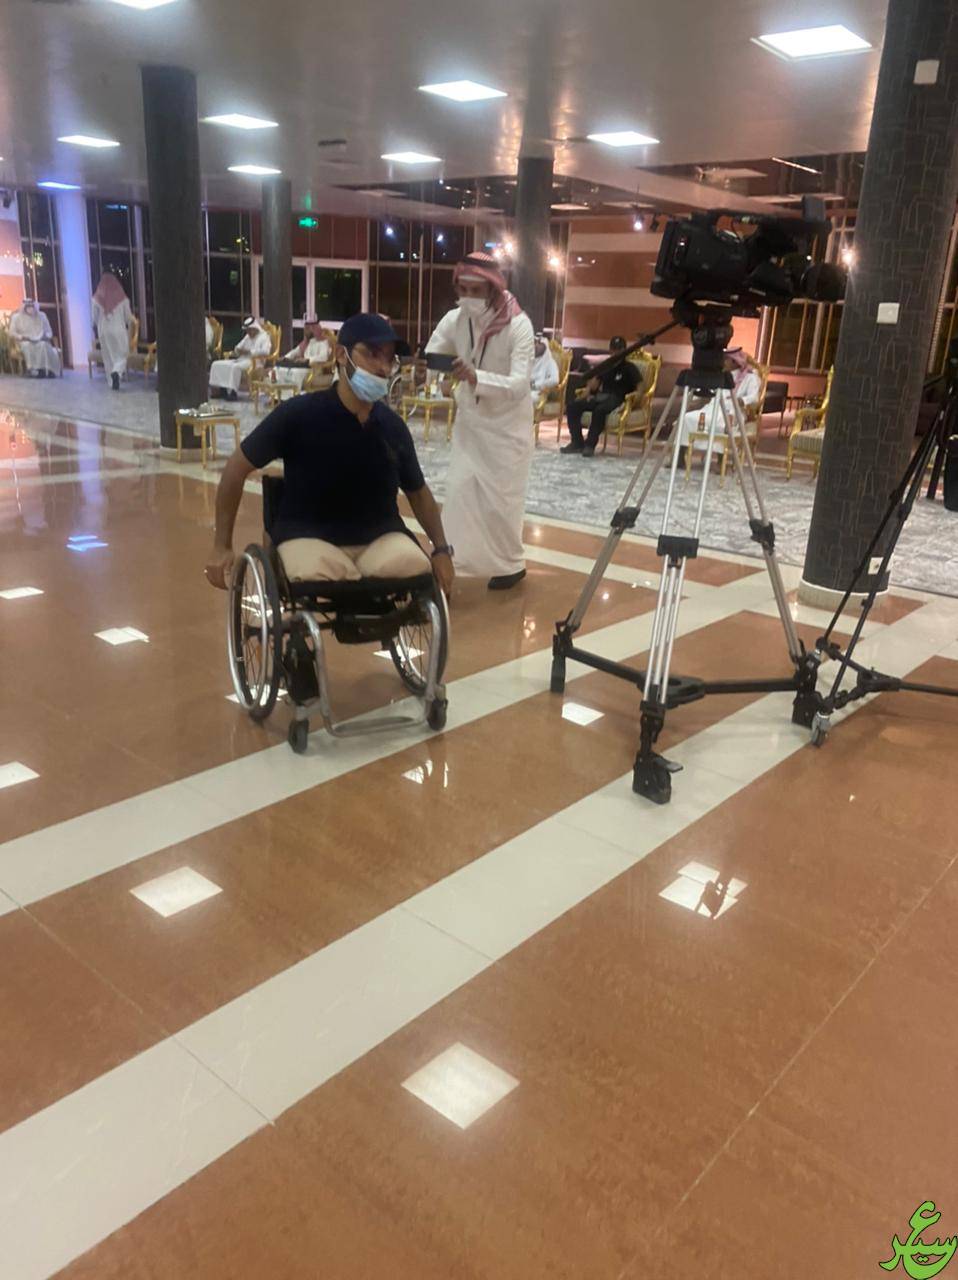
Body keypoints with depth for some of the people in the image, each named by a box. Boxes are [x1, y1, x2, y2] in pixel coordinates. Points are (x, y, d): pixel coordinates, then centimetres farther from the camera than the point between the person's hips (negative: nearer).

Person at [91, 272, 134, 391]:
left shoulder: (97, 298, -2)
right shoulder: (122, 297, -6)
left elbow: (94, 317, 2)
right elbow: (128, 316, 0)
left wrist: (96, 328, 20)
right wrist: (129, 326, 19)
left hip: (104, 331, 2)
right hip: (119, 330, -2)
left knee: (108, 357, 12)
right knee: (121, 355, 4)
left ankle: (112, 382, 13)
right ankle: (117, 372, -25)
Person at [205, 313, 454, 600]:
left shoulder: (393, 427, 0)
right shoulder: (299, 414, -11)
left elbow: (418, 492, 14)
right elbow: (238, 467, -3)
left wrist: (441, 549, 0)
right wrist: (222, 545, -2)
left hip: (379, 536, 3)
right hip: (309, 536, -3)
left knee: (415, 567, -28)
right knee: (325, 576, -35)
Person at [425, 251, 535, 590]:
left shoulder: (518, 325, -22)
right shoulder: (454, 319, -9)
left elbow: (519, 384, -30)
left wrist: (476, 378, -46)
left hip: (507, 424, -4)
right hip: (469, 420, 4)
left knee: (500, 497, 0)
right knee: (459, 491, 1)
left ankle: (510, 565, 17)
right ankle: (451, 560, 12)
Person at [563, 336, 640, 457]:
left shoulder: (629, 368, 4)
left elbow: (640, 387, -4)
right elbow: (594, 382, 20)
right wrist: (588, 391, -1)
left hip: (617, 399, -6)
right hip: (600, 396, 6)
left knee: (599, 410, -41)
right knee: (572, 406, -16)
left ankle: (590, 445, -34)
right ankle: (577, 443, -14)